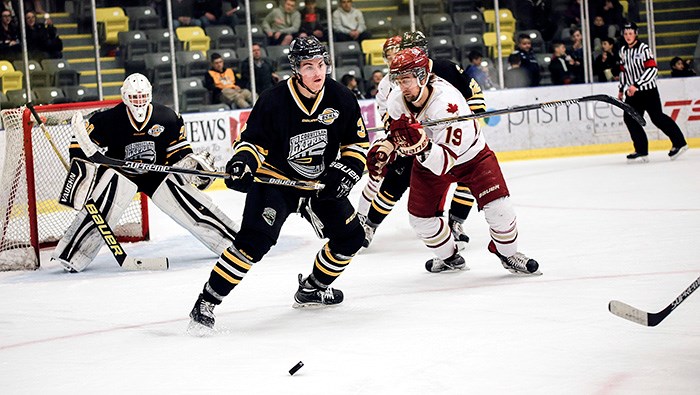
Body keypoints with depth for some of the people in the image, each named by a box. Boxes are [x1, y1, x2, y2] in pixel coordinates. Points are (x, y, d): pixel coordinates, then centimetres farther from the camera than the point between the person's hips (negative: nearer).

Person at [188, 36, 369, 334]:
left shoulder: (340, 99, -9)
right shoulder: (274, 101, -20)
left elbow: (357, 142, 3)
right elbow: (253, 140, -12)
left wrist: (347, 170, -12)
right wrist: (243, 160, -33)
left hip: (321, 183, 5)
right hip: (275, 179, -5)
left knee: (350, 237, 7)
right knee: (254, 240, -23)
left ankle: (311, 289, 32)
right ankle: (205, 303, -19)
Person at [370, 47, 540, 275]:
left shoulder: (448, 104, -40)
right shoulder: (397, 100, -20)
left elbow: (445, 161, -44)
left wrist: (420, 144, -59)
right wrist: (386, 149, -5)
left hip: (470, 156, -5)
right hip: (427, 161, 6)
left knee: (497, 207, -18)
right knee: (420, 217, 4)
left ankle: (508, 254, 11)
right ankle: (449, 258, 31)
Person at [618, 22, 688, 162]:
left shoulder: (643, 48, -12)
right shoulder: (623, 51, 11)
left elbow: (652, 69, -20)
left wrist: (636, 85, -23)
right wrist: (622, 89, 22)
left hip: (647, 89, -7)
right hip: (632, 92, 7)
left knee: (657, 117, -9)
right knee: (630, 118, -2)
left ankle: (679, 143, 2)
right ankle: (641, 151, 1)